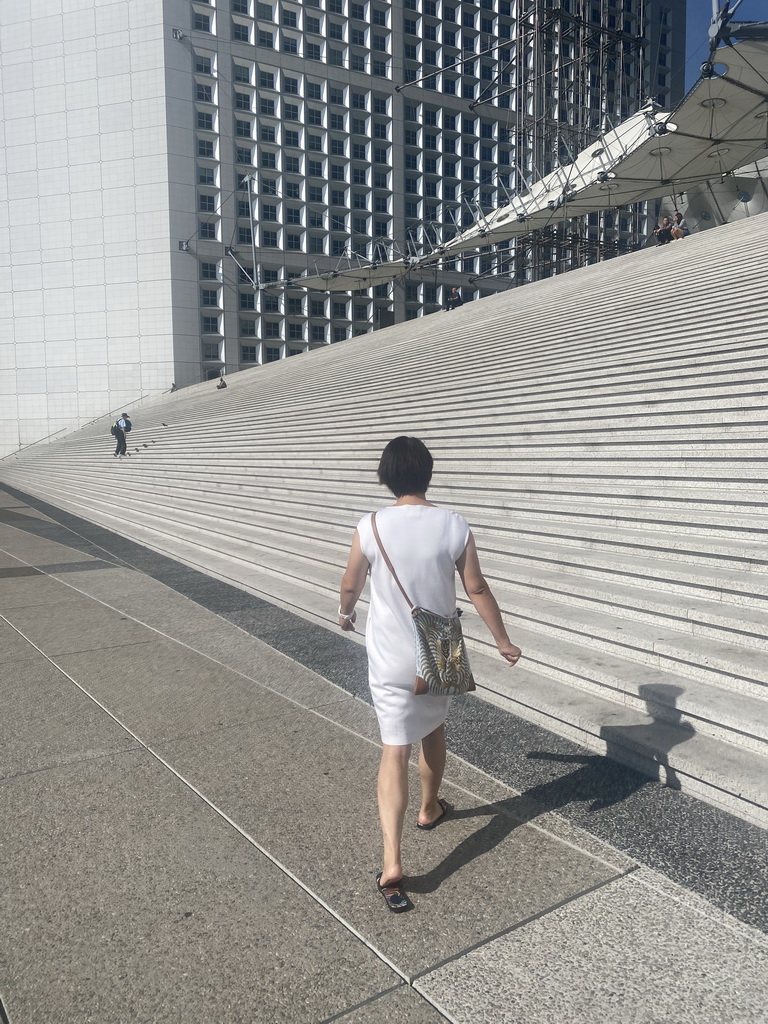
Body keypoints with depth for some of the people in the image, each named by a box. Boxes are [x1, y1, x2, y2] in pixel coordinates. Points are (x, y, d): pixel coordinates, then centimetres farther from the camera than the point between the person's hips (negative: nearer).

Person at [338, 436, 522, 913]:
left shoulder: (371, 528, -12)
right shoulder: (454, 525, -10)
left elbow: (351, 586, 1)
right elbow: (477, 589, -4)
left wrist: (345, 613, 24)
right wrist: (503, 641, 9)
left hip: (391, 659, -2)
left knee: (395, 751, 1)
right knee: (434, 731, 25)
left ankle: (393, 862, -6)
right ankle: (431, 808, 47)